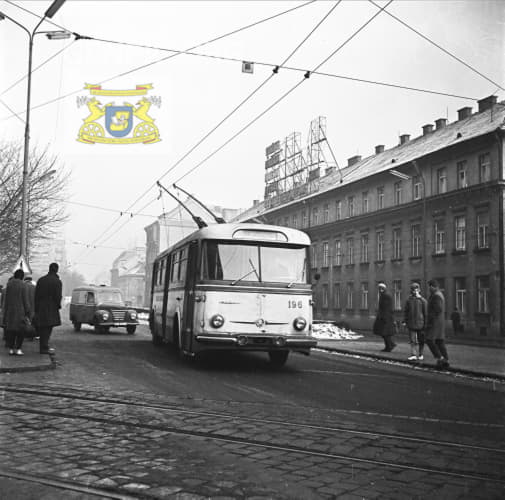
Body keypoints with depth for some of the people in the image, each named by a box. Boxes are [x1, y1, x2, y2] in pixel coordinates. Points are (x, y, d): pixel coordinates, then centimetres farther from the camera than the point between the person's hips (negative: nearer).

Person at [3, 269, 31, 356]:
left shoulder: (9, 284, 0)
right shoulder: (22, 285, -10)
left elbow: (6, 299, 3)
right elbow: (25, 300, -9)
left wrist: (5, 312, 10)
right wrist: (28, 312, -2)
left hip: (10, 310, 4)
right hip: (20, 310, -4)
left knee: (11, 329, 10)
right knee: (20, 330, 4)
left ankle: (11, 348, 10)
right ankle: (17, 348, -1)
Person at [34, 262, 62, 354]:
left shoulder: (41, 280, 7)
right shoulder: (57, 281, -10)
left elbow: (36, 295, 8)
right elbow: (58, 296, -14)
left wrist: (36, 308, 13)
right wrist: (58, 305, 3)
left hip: (40, 308, 6)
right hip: (51, 308, -6)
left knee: (43, 328, 14)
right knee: (47, 328, -2)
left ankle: (43, 346, 22)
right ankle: (44, 348, -4)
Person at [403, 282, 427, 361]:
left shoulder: (423, 300, -4)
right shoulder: (409, 300, 5)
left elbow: (426, 312, -3)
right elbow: (405, 311, 9)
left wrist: (425, 323, -5)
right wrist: (404, 321, 3)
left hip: (420, 323, -2)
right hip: (411, 323, 2)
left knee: (420, 340, 8)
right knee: (412, 340, -3)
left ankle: (420, 355, 21)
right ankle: (413, 355, -5)